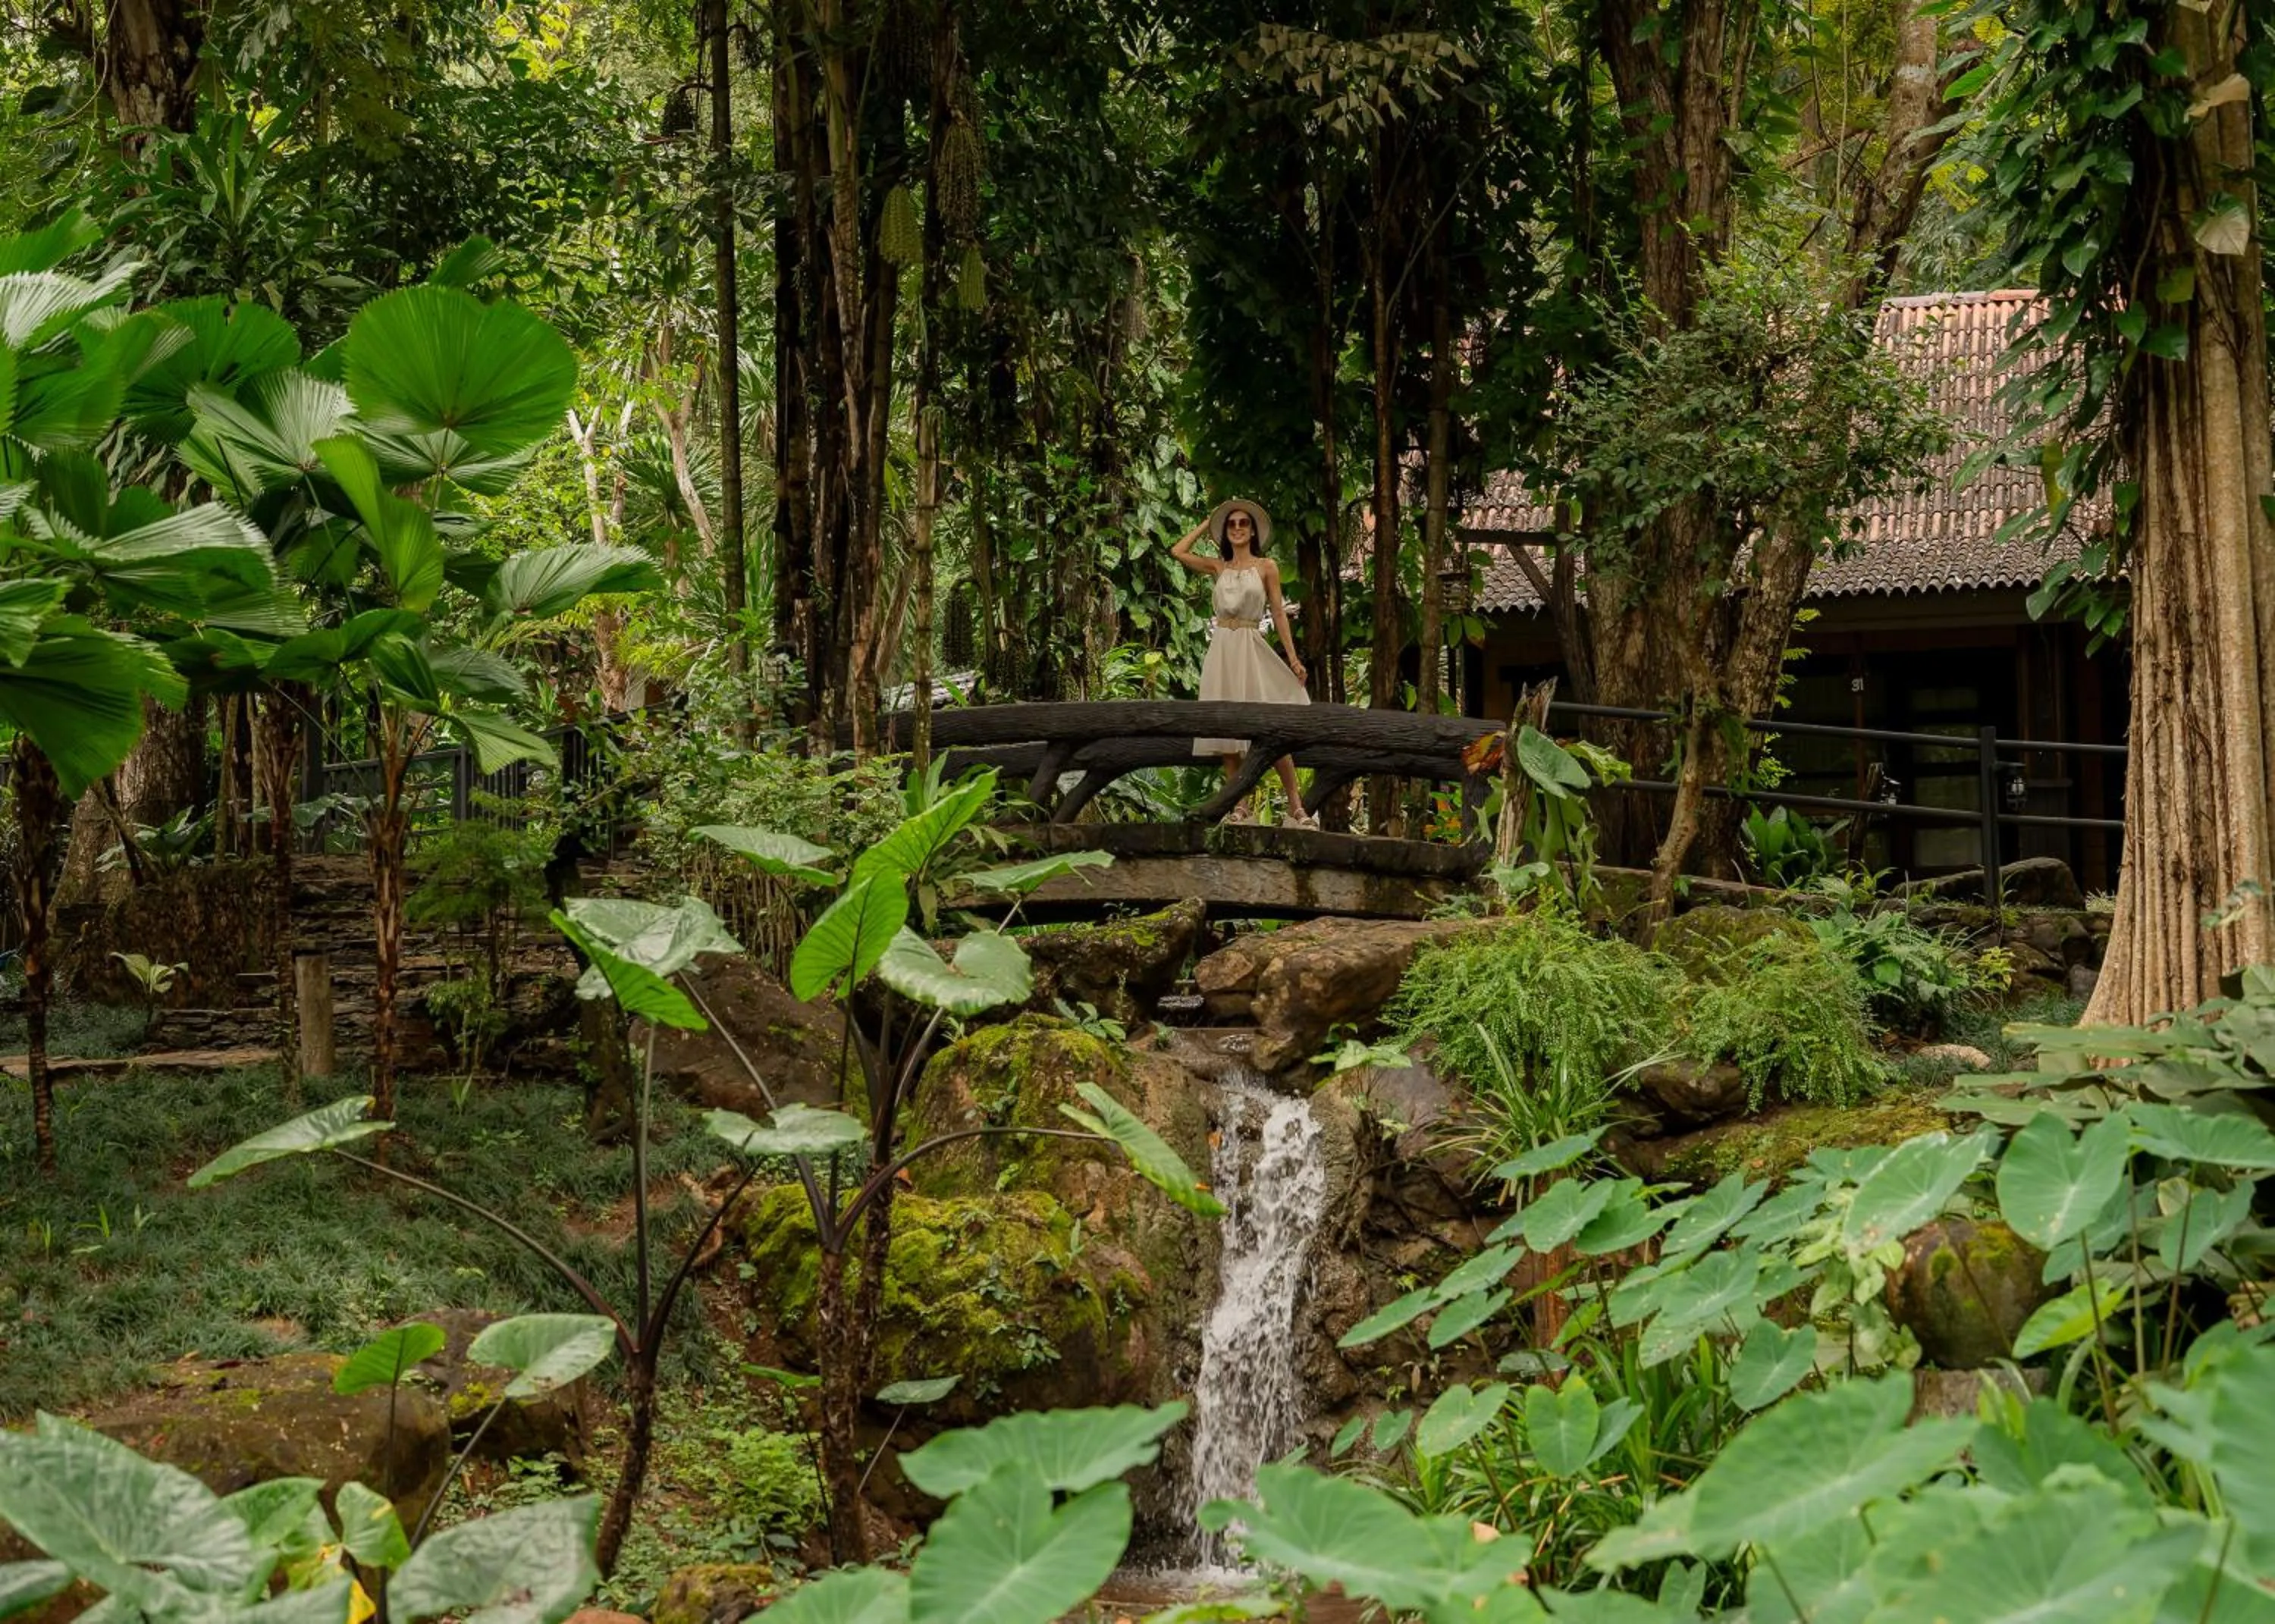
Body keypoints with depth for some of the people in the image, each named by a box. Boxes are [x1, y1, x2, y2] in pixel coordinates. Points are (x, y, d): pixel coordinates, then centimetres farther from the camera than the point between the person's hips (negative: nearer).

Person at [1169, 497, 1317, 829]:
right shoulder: (1218, 567, 13)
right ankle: (1239, 807, 5)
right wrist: (1207, 523, 14)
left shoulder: (1266, 567, 5)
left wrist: (1293, 657, -3)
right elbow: (1178, 552, 7)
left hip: (1251, 649, -4)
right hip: (1221, 649, 4)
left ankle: (1295, 807, -10)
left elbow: (1278, 613, 3)